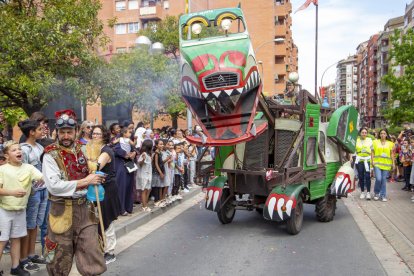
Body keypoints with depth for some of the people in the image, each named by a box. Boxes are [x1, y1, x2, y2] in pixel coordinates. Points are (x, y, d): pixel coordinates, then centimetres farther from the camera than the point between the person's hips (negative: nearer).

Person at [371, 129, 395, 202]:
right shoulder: (375, 142, 7)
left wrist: (393, 163, 4)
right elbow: (372, 152, 5)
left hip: (386, 164, 1)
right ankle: (376, 193, 11)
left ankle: (383, 195, 14)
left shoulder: (390, 143, 9)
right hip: (377, 163, -1)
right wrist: (372, 161, -5)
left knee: (384, 180, 3)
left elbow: (392, 154, 9)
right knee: (378, 179, -12)